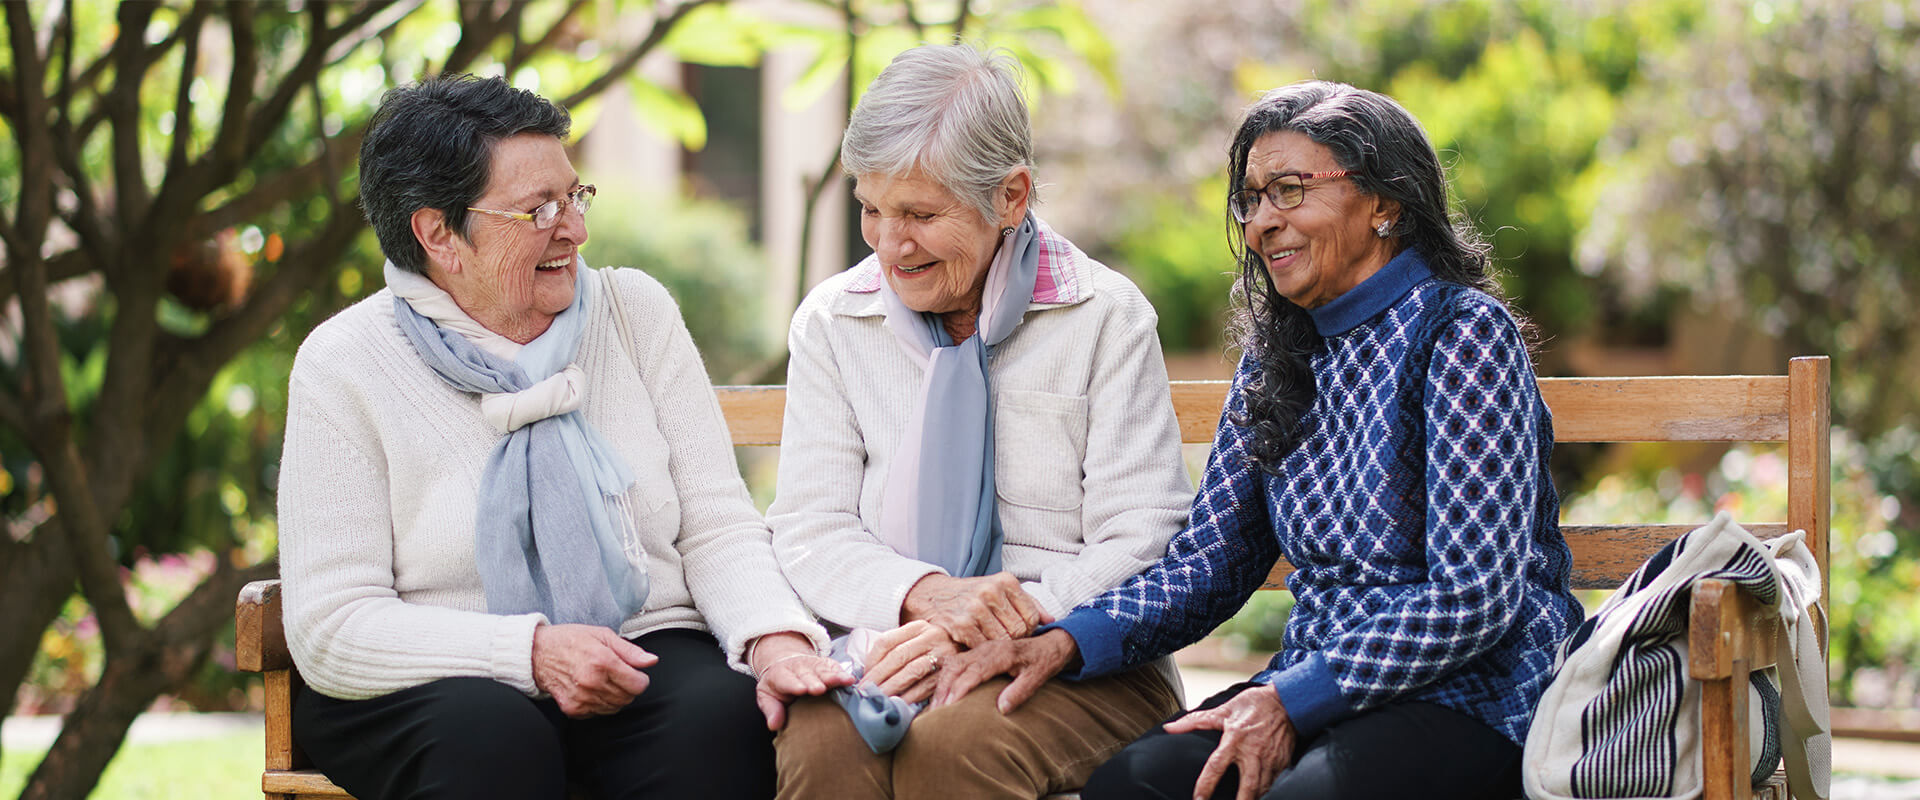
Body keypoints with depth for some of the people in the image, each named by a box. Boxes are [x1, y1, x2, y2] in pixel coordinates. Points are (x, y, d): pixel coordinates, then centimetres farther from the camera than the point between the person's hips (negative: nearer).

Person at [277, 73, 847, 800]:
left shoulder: (635, 312, 7)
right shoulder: (343, 365, -4)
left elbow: (716, 523, 3)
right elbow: (331, 628, -10)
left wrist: (775, 638, -19)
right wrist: (532, 651, -23)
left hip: (646, 652, 3)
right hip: (428, 686, -2)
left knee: (726, 715, -31)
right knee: (492, 736, -37)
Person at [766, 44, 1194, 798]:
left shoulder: (1106, 318, 1)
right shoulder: (831, 321, 10)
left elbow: (1143, 550, -4)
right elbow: (809, 530, 5)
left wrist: (995, 630, -20)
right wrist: (924, 594, -17)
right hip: (888, 647, 2)